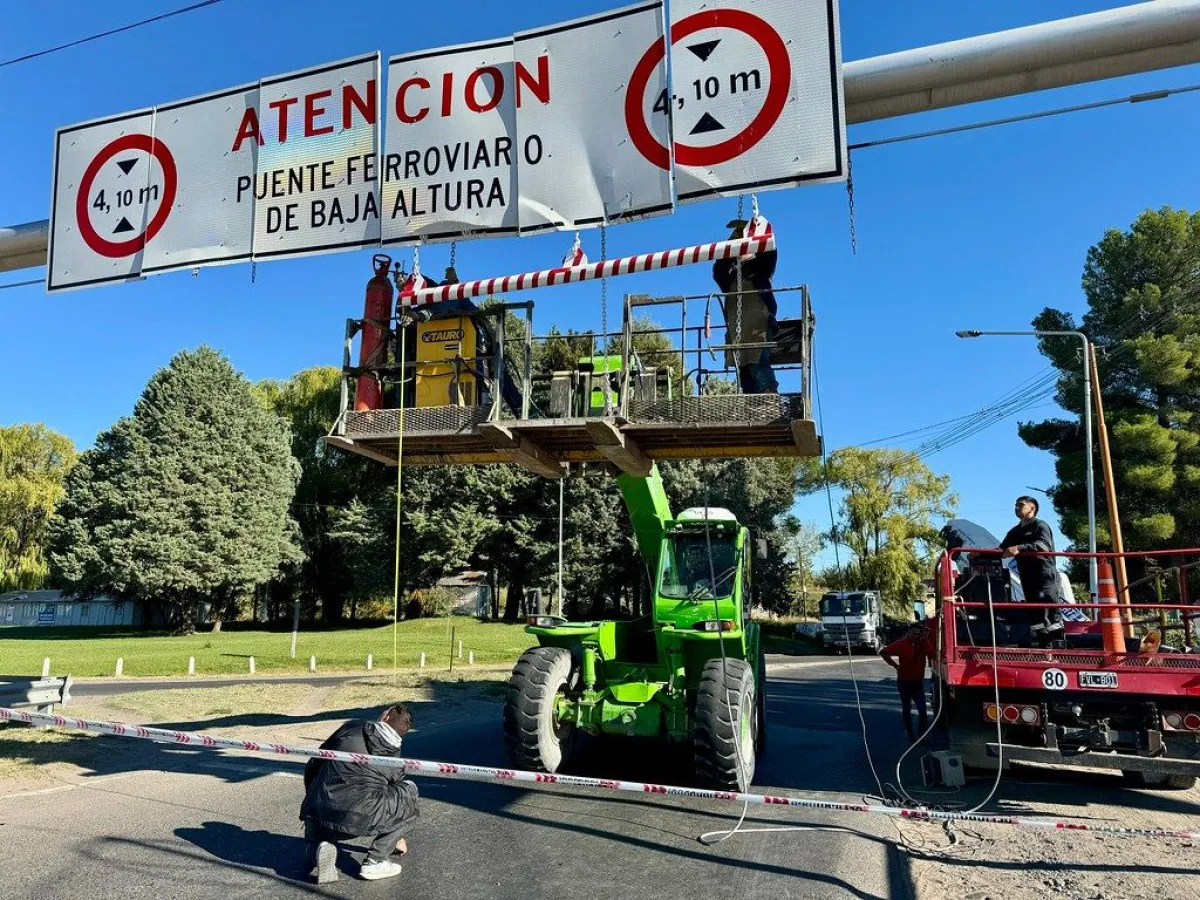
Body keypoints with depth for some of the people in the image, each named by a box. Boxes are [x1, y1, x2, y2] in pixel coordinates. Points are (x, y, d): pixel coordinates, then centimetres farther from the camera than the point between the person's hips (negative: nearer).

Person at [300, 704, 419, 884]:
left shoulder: (350, 729, 15)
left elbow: (312, 766, 21)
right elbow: (398, 799, 30)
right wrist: (398, 838, 49)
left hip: (317, 812, 3)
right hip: (359, 818, -3)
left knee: (314, 840, 39)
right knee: (409, 791, 19)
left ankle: (319, 850, 0)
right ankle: (376, 860, 10)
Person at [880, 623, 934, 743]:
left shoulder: (924, 643, -4)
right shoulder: (901, 644, -11)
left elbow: (932, 654, -22)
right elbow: (883, 652, -9)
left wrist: (925, 640, -25)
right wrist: (895, 665, -10)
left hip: (918, 682, 2)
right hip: (904, 682, -2)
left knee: (922, 709, -6)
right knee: (906, 709, 9)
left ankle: (924, 734, 5)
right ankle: (910, 734, 21)